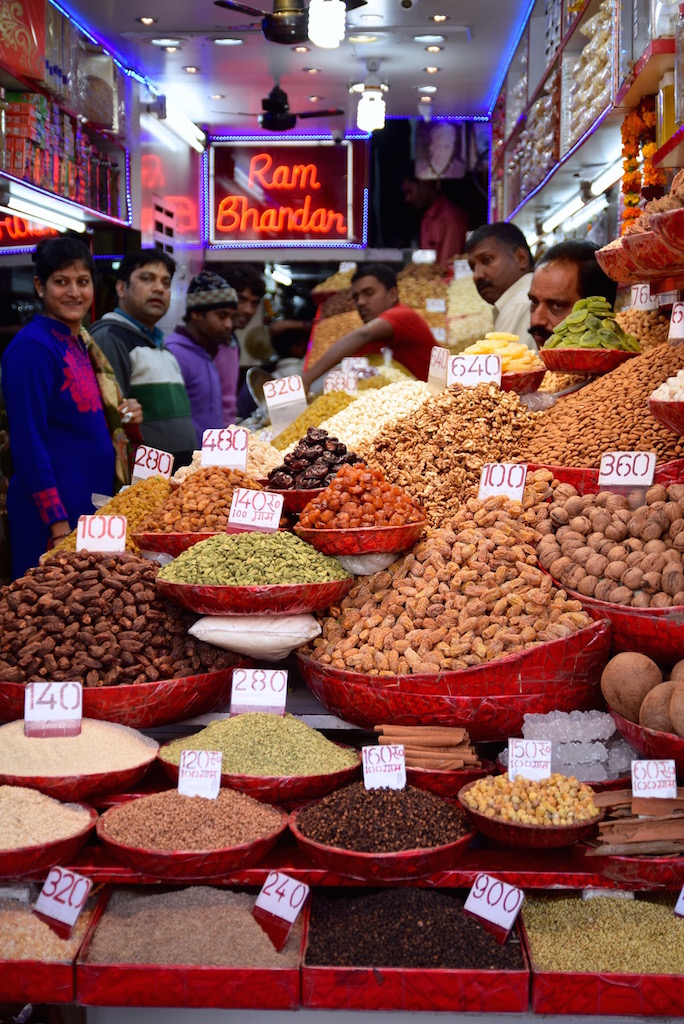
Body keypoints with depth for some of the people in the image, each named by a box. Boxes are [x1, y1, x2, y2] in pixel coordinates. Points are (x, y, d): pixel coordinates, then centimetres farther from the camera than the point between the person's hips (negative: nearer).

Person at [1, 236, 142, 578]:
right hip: (53, 514, -9)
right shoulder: (32, 347, -14)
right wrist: (59, 523, -19)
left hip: (97, 505, 9)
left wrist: (124, 417, 3)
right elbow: (29, 444, -17)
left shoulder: (82, 343, 12)